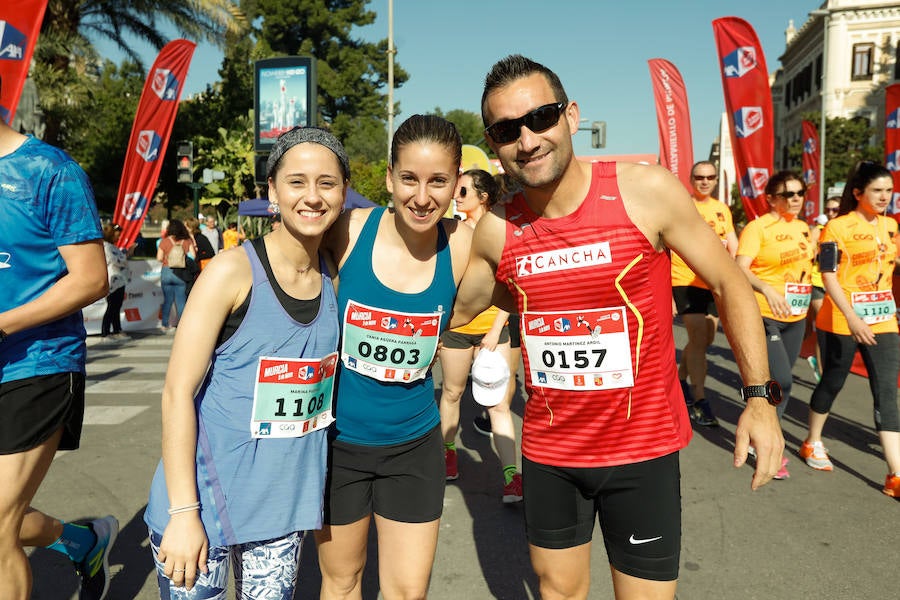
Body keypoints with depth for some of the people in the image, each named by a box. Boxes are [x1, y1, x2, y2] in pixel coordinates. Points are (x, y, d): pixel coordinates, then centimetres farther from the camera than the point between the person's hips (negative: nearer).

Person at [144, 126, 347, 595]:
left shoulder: (334, 276, 1)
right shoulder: (233, 271, -14)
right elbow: (177, 393, -14)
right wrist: (183, 512, -16)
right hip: (207, 499, -4)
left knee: (273, 593, 17)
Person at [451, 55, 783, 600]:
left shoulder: (646, 191, -15)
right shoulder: (496, 231, -6)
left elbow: (730, 284, -6)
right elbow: (457, 310, 11)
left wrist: (760, 396, -10)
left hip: (643, 449, -2)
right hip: (548, 450, 3)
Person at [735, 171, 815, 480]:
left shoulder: (803, 228, 11)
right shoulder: (758, 227, -12)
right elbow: (740, 268, -24)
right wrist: (767, 289, -39)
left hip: (796, 317, 7)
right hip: (764, 315, -7)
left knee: (780, 381, 14)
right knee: (781, 381, -13)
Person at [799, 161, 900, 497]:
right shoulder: (838, 227, -9)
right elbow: (829, 277, -15)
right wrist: (851, 318, -24)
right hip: (842, 323, -5)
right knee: (832, 383, 10)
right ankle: (812, 443, 33)